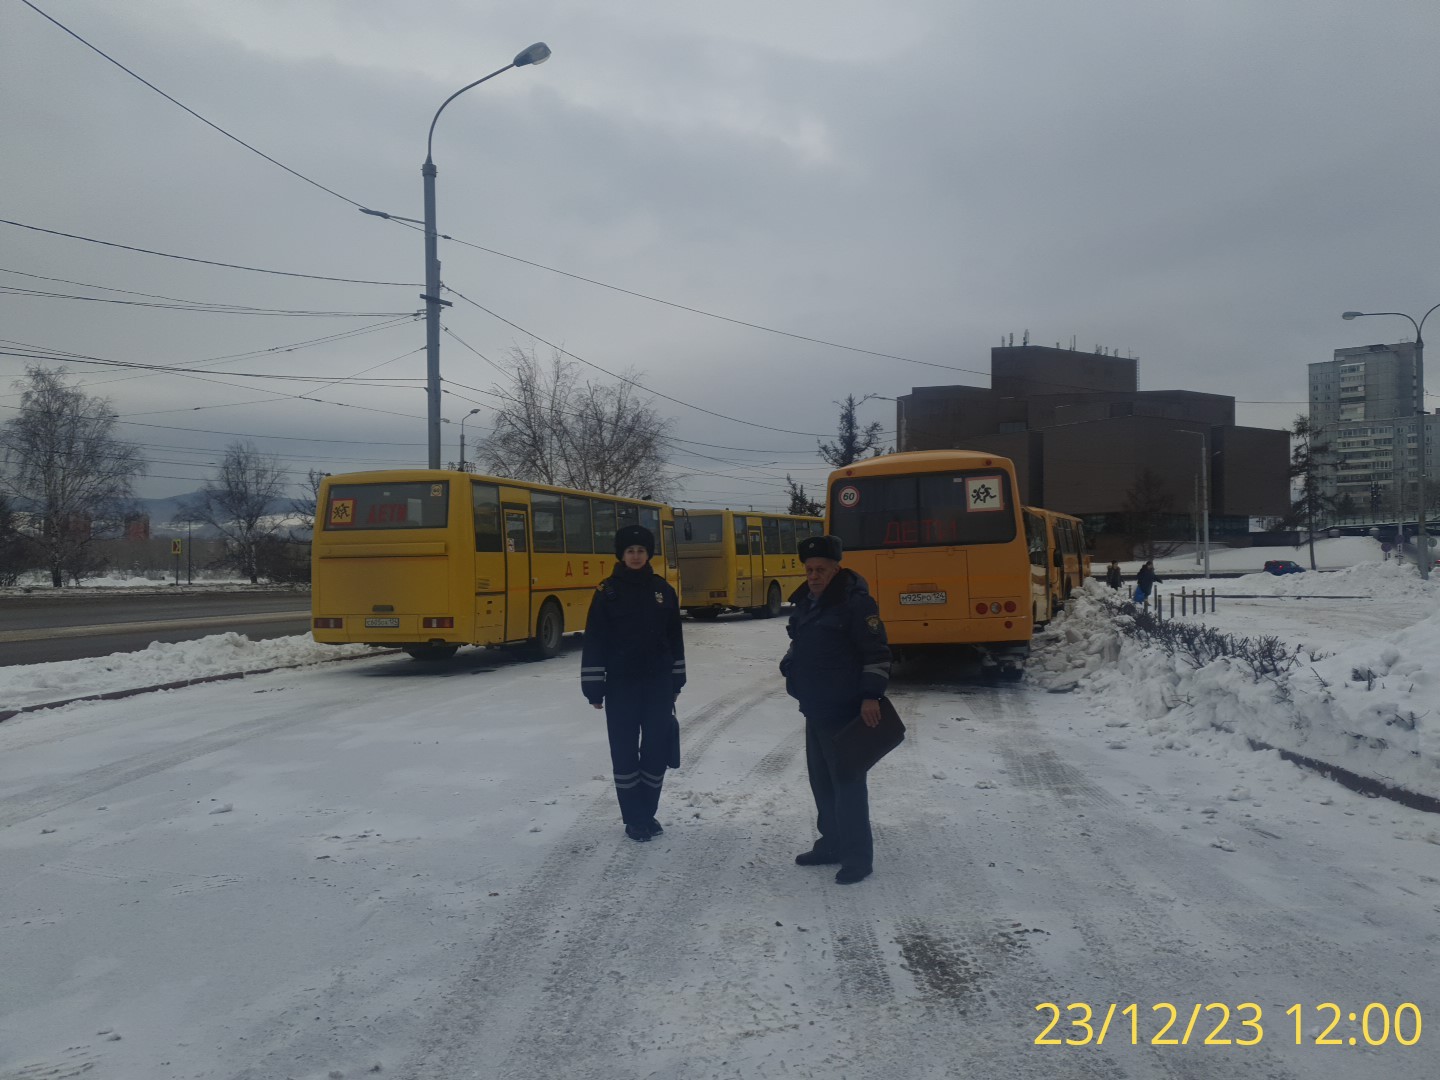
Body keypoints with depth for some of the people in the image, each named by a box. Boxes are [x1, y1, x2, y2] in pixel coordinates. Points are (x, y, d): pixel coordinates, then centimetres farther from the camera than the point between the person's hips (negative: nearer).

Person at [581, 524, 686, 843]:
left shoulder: (663, 589, 4)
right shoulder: (608, 591, -4)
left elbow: (675, 638, 10)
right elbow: (594, 642, -4)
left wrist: (676, 681, 9)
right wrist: (594, 688, -7)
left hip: (658, 684, 2)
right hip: (621, 685, -2)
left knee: (656, 748, 7)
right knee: (624, 751, 3)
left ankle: (648, 812, 23)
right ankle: (633, 818, 14)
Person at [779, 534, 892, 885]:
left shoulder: (856, 603, -15)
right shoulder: (806, 602, 11)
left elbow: (877, 653, -17)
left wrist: (870, 695, -22)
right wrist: (791, 666, 11)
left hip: (844, 712, -9)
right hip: (814, 710, 9)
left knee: (847, 782, -4)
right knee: (821, 780, 16)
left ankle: (858, 857, 5)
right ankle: (831, 844, 29)